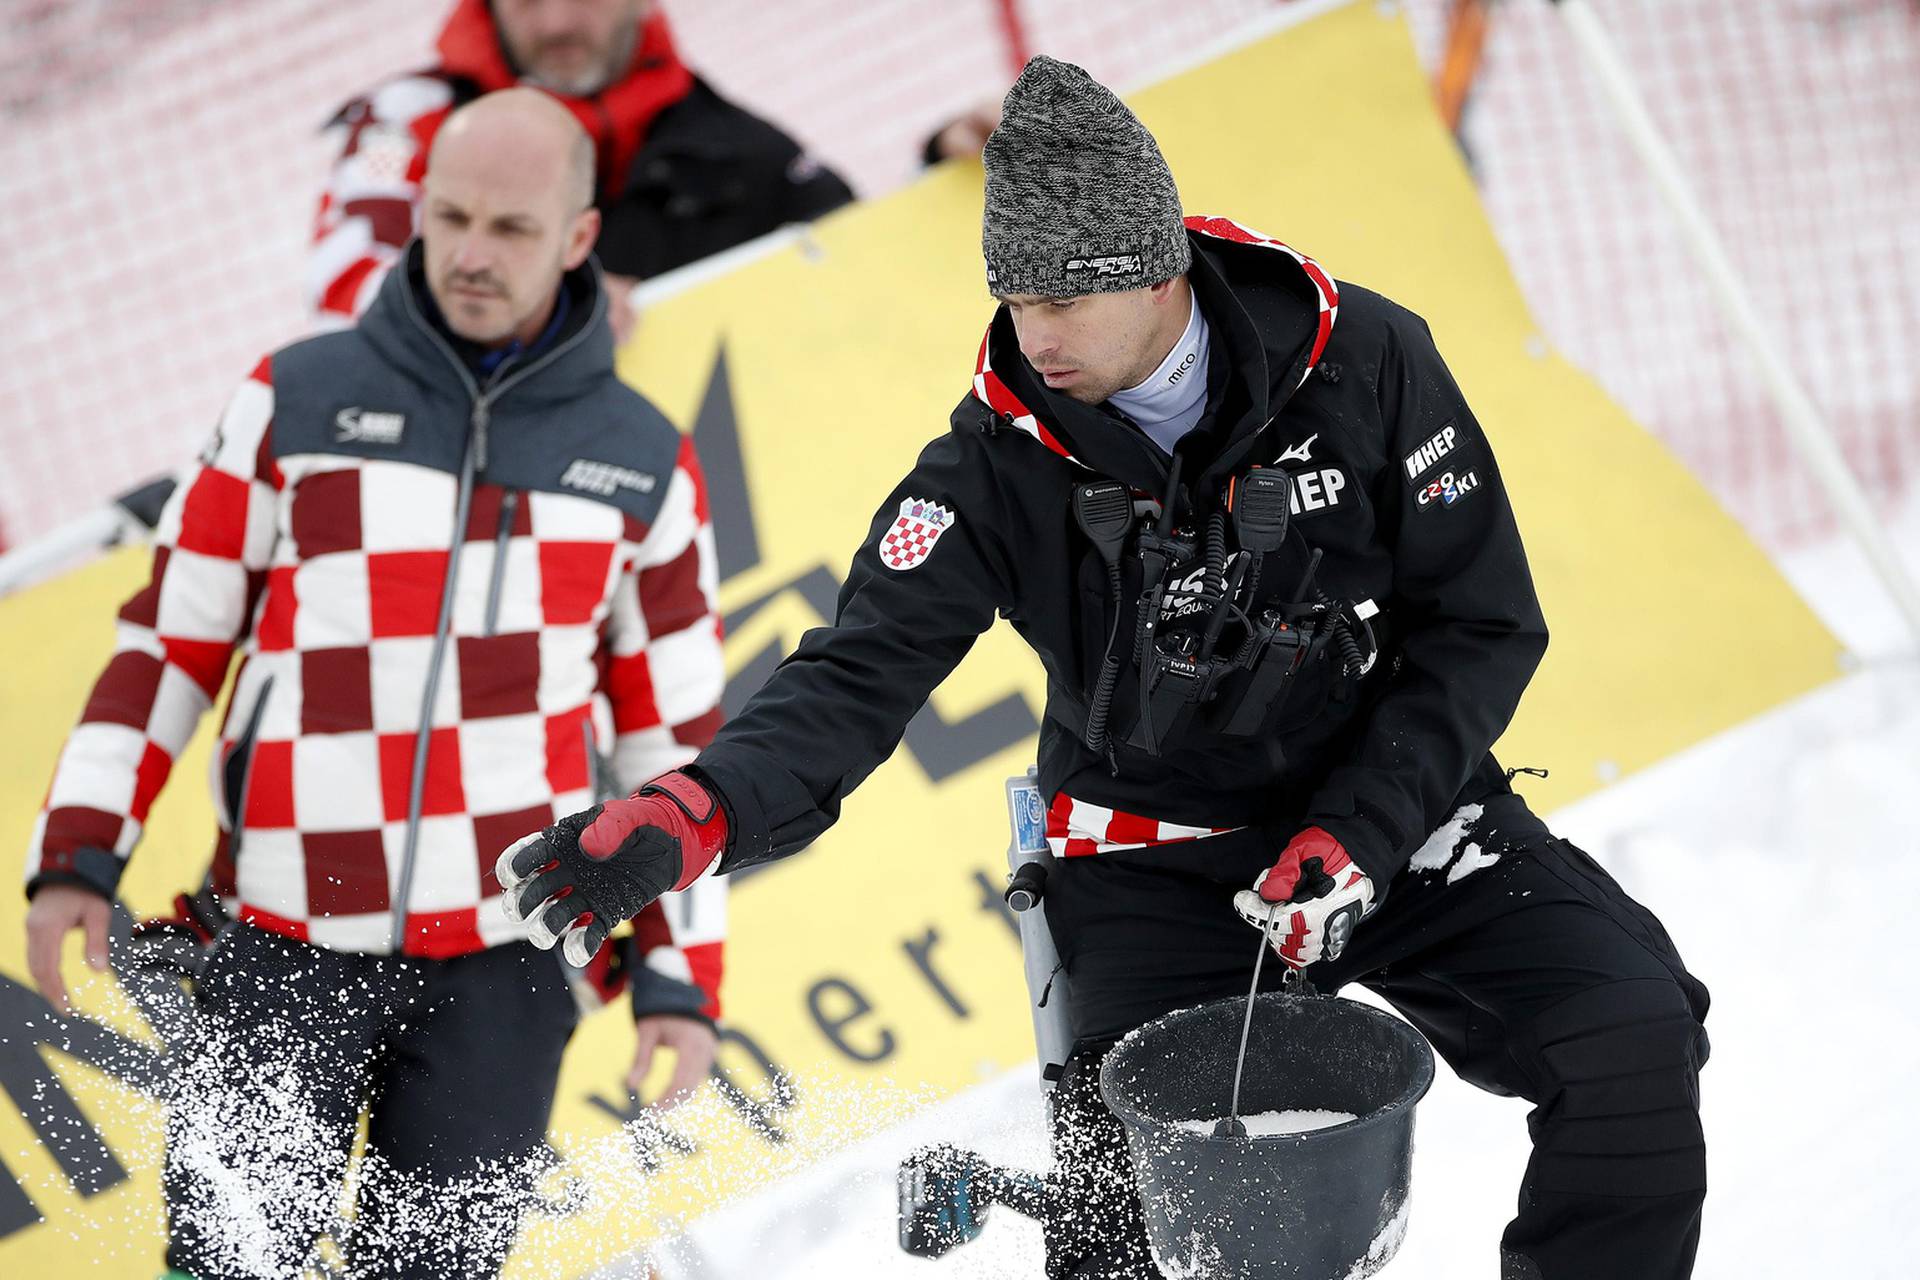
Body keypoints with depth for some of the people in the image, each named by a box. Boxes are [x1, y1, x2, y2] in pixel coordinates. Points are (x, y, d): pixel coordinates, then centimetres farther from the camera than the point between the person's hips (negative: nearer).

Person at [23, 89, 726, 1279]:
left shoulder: (642, 463, 6)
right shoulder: (299, 400, 2)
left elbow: (675, 734, 11)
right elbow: (170, 641, 6)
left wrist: (683, 969, 7)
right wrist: (80, 850, -2)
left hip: (505, 968, 1)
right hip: (288, 954, -1)